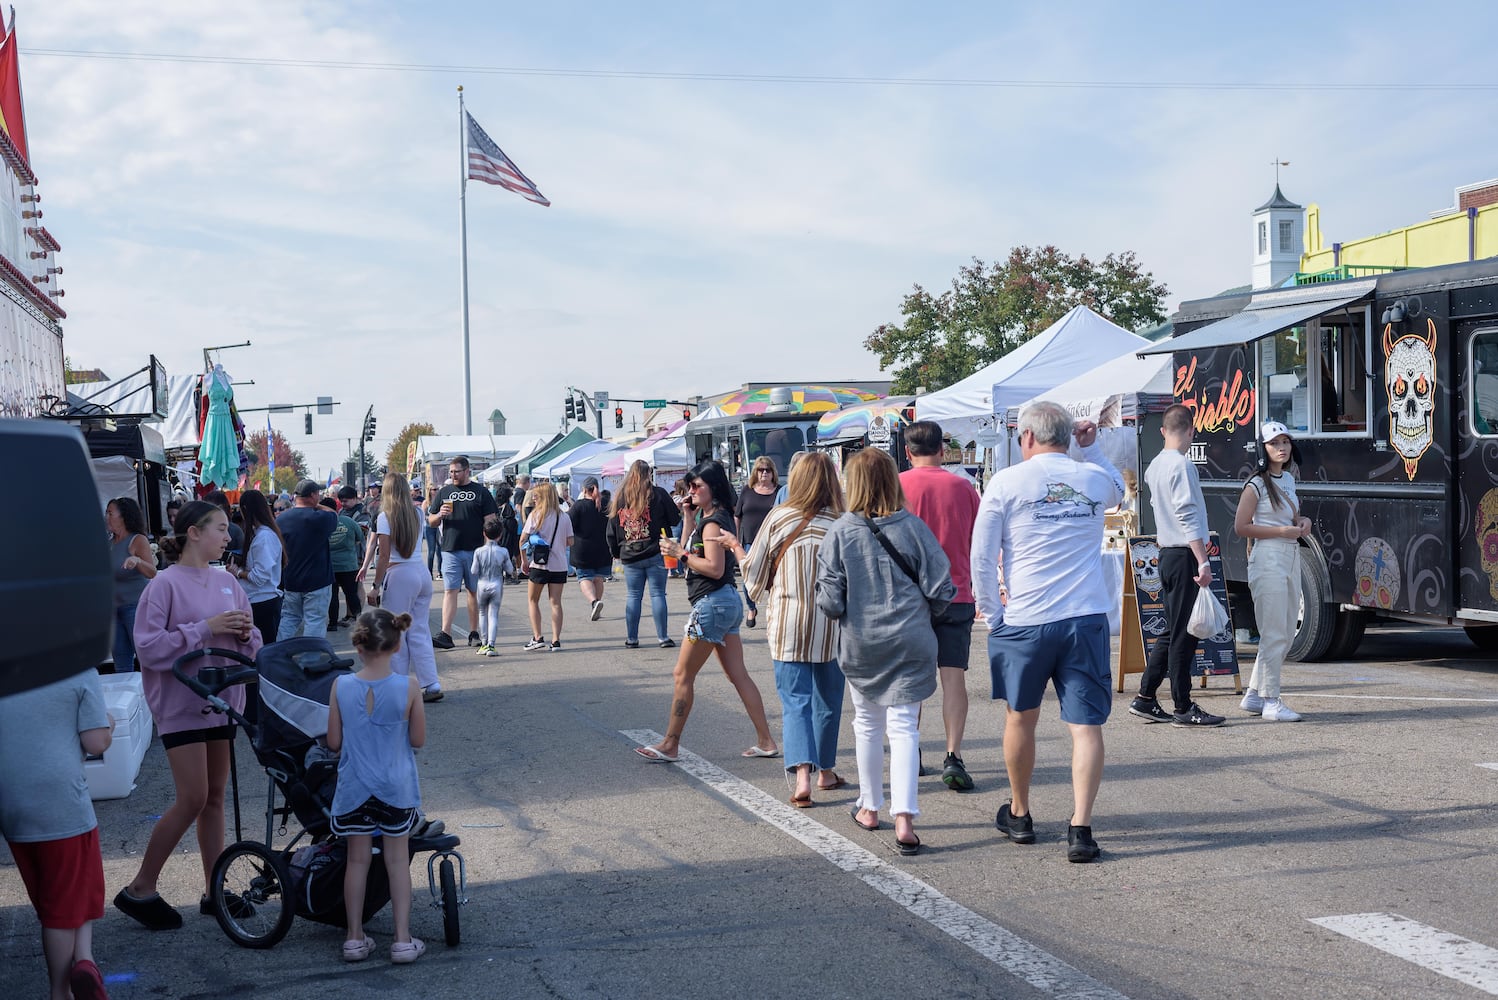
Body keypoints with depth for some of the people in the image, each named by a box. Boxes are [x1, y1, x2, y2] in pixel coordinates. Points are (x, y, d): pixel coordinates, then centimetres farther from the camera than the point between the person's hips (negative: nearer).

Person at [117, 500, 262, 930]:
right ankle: (139, 889, 5)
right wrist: (205, 628, -21)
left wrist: (245, 633, -9)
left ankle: (213, 890, 18)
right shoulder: (166, 584, -10)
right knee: (192, 799, -9)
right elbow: (149, 647, -17)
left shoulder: (226, 581, 8)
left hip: (222, 699, 6)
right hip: (182, 704, -6)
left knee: (215, 797, 10)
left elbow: (251, 644, 14)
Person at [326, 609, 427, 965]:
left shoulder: (341, 686, -10)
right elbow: (418, 739, -4)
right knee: (397, 860, 10)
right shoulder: (408, 687, -13)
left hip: (354, 788, 1)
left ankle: (355, 937, 20)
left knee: (358, 859, 13)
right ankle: (402, 940, 12)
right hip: (397, 788, -1)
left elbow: (334, 743, -2)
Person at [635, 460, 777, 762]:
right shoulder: (718, 518, 15)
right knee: (738, 675, 9)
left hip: (712, 603, -10)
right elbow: (690, 551, 20)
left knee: (682, 675, -1)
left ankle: (670, 745, 5)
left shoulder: (712, 522, -15)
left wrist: (680, 553, -17)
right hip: (727, 602, 10)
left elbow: (714, 568, -24)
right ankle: (766, 741, 9)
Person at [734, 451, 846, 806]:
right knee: (827, 698, 17)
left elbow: (756, 577, 4)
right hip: (832, 627, 1)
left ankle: (802, 775, -16)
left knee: (795, 701, 1)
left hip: (787, 625, -1)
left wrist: (739, 553, 23)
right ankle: (825, 771, 29)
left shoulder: (778, 518, -5)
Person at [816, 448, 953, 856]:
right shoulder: (913, 528, -9)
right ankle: (904, 818, -12)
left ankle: (870, 807, 31)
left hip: (860, 644, 1)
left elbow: (829, 600, -10)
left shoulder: (841, 533, -9)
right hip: (910, 643, -1)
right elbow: (940, 589, -8)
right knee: (904, 726, 1)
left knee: (867, 723, 19)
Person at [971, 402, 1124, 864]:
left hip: (1024, 621, -1)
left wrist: (992, 614, 7)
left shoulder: (1006, 483, -2)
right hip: (1086, 618, 1)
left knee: (1020, 718, 16)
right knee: (1086, 725, 0)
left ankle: (1019, 815, 31)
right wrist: (1091, 447, 25)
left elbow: (981, 558, -3)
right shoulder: (1094, 479, 7)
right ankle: (1080, 828, -9)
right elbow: (1118, 489, 34)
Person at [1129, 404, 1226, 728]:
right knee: (1183, 635, -5)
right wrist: (1203, 561, -22)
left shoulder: (1155, 466, 14)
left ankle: (1145, 699, 15)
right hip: (1185, 556, -9)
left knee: (1173, 632, 14)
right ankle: (1184, 710, -1)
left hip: (1168, 555, 9)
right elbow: (1188, 517, -20)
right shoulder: (1181, 464, -13)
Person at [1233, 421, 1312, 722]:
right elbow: (1241, 527, -12)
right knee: (1274, 634, -8)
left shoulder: (1288, 480, 14)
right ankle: (1271, 701, -2)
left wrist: (1302, 522, 6)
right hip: (1268, 559, -9)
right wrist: (1283, 531, -16)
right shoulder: (1257, 484, -9)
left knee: (1285, 634, 11)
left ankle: (1254, 695, 20)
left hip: (1291, 559, 9)